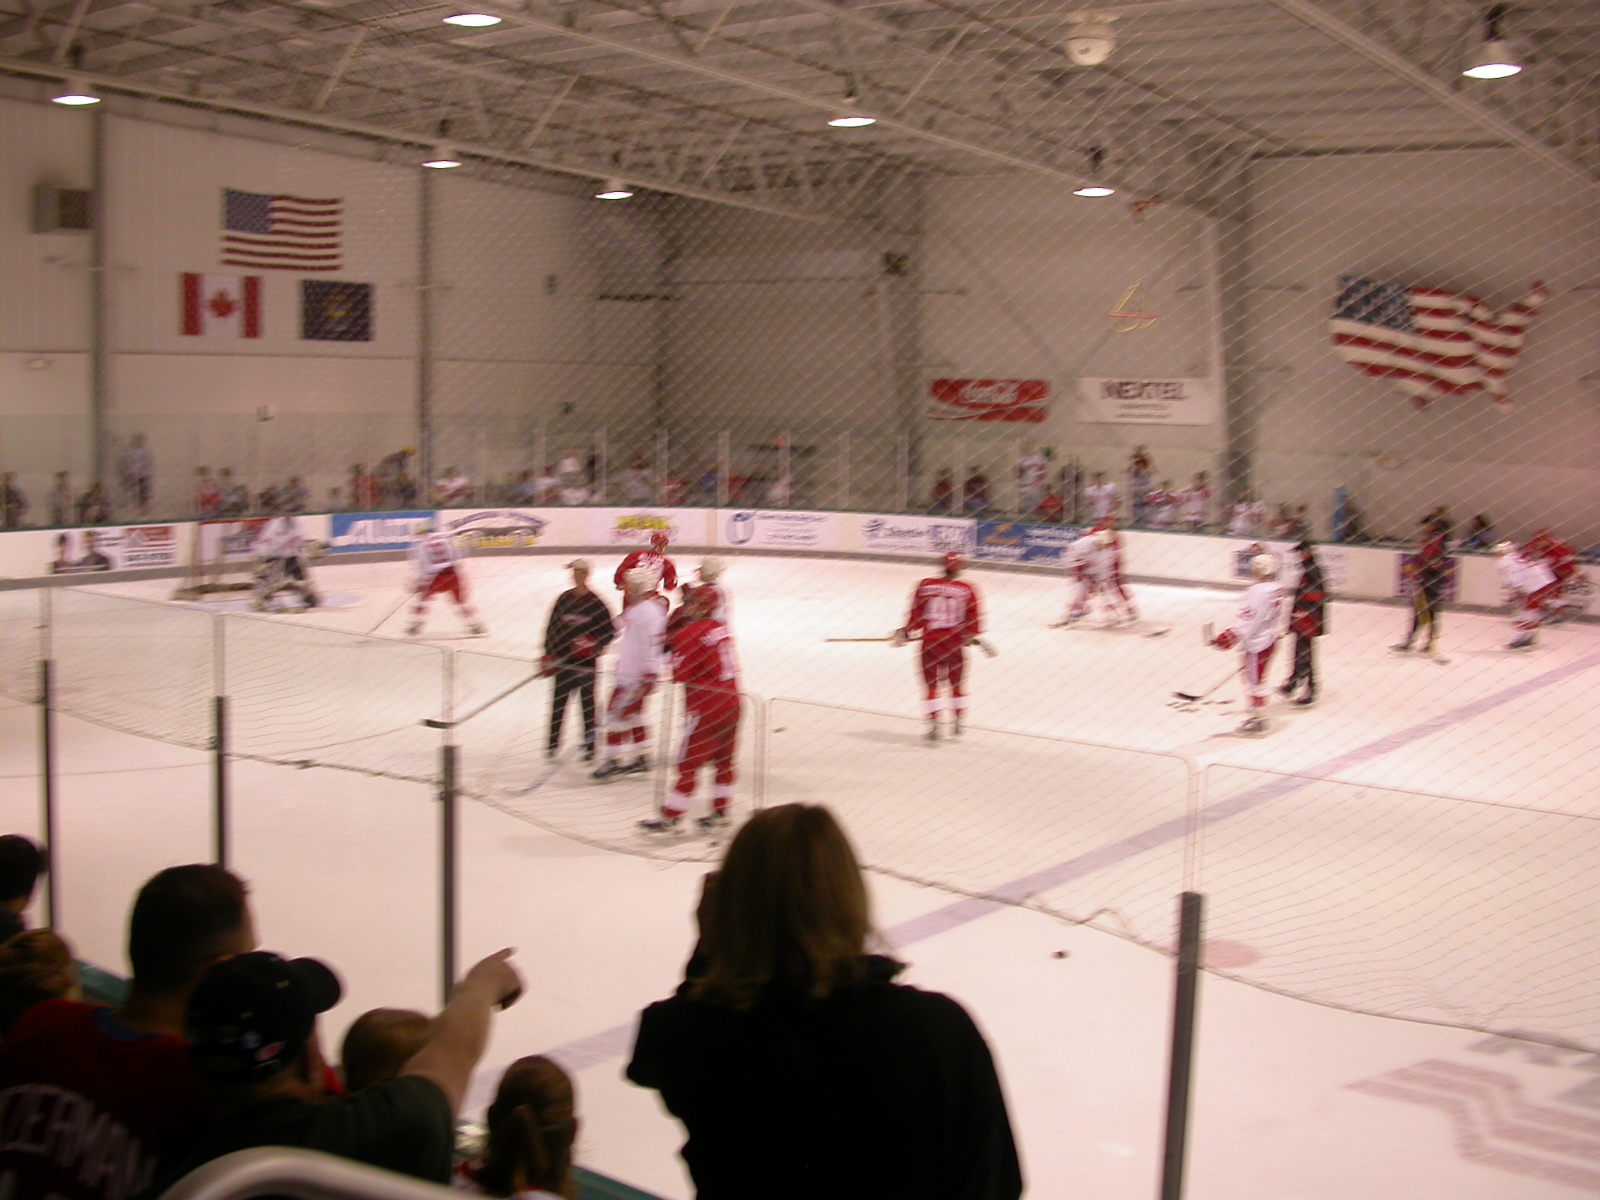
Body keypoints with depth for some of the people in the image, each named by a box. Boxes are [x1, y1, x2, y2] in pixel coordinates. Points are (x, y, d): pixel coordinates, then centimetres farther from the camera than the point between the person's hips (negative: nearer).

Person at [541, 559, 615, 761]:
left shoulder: (595, 603, -5)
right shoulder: (564, 599, 5)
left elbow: (609, 631, -2)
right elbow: (552, 627, 10)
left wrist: (595, 644, -18)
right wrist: (548, 654, 7)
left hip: (586, 660, -3)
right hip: (563, 660, 3)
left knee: (587, 703, 3)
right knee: (558, 702, 7)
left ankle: (589, 747, 10)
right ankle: (553, 743, 18)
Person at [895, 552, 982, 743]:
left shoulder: (925, 585, -3)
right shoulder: (967, 590, -3)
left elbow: (916, 614, -1)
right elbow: (974, 618, 0)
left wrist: (905, 632, 12)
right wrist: (970, 635, 18)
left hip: (930, 642, 0)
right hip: (955, 643, 0)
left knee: (931, 685, 8)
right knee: (957, 684, 19)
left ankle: (933, 725, -2)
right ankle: (958, 723, 26)